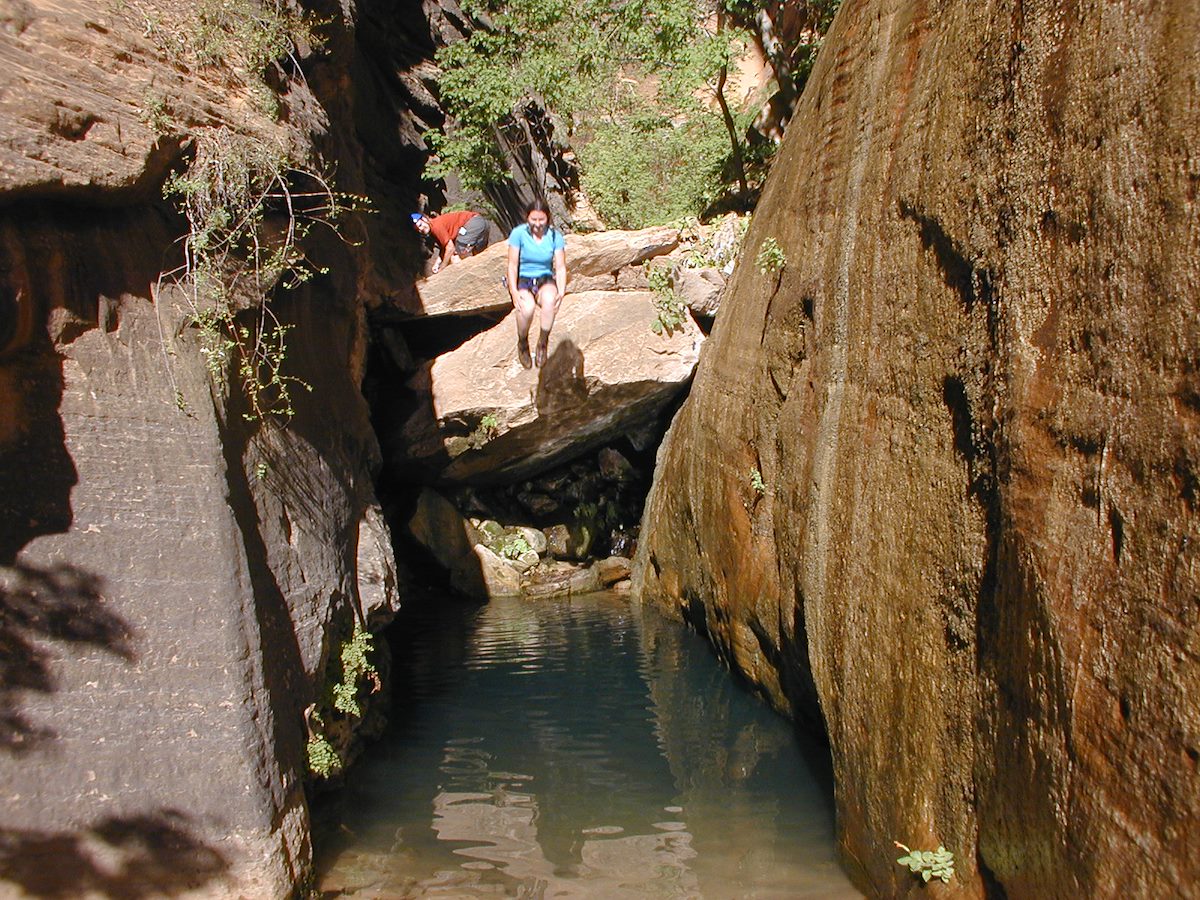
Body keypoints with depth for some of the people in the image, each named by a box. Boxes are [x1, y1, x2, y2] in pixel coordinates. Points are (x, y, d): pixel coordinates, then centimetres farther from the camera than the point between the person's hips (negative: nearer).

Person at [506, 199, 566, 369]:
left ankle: (542, 344, -18)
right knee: (527, 307, -36)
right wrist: (514, 292, -23)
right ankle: (522, 344, -5)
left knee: (549, 300, -37)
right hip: (522, 279, -1)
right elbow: (512, 265, -9)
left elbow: (560, 267, -4)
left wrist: (561, 292, -21)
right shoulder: (519, 233, -9)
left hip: (545, 279, 1)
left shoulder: (555, 236, -3)